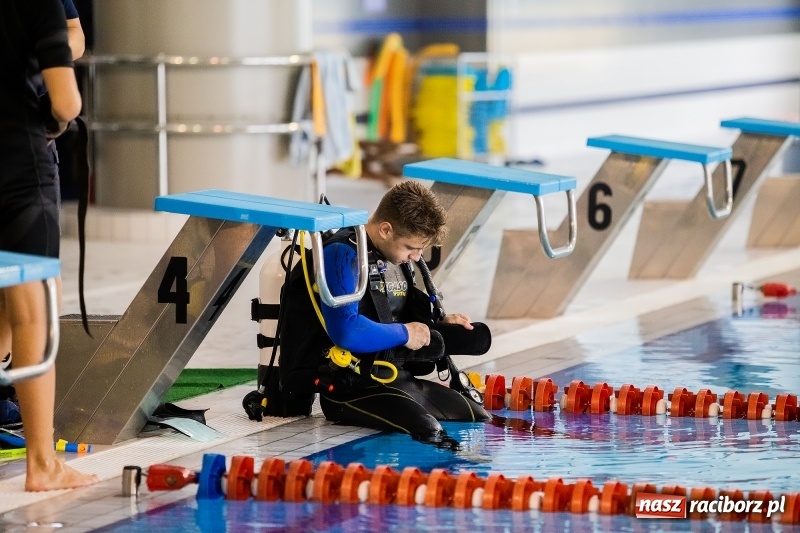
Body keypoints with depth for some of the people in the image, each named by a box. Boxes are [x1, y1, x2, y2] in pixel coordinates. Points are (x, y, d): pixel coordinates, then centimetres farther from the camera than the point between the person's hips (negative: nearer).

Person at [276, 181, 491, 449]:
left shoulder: (400, 259, 14)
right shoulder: (342, 256, -15)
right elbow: (346, 331, -28)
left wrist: (439, 328, 6)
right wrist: (404, 333, -15)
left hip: (396, 376, 9)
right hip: (347, 385, -9)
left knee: (478, 417, 3)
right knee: (424, 426, -29)